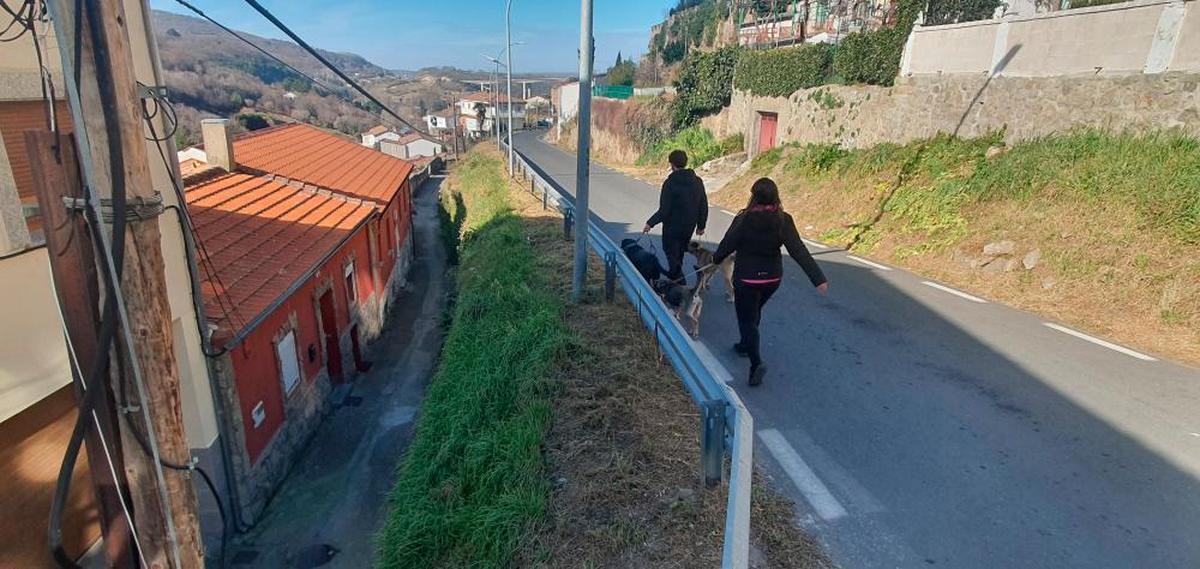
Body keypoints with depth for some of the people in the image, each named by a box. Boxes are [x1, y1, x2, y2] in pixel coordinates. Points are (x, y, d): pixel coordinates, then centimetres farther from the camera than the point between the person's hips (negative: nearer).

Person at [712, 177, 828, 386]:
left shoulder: (744, 220, -19)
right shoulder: (783, 220, -11)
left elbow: (728, 244, -7)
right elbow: (799, 252, -16)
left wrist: (716, 258, 14)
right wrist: (819, 279, -15)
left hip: (746, 278, -4)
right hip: (772, 278, 4)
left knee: (747, 319, 2)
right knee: (754, 312, 27)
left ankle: (756, 362, -16)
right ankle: (745, 345, 45)